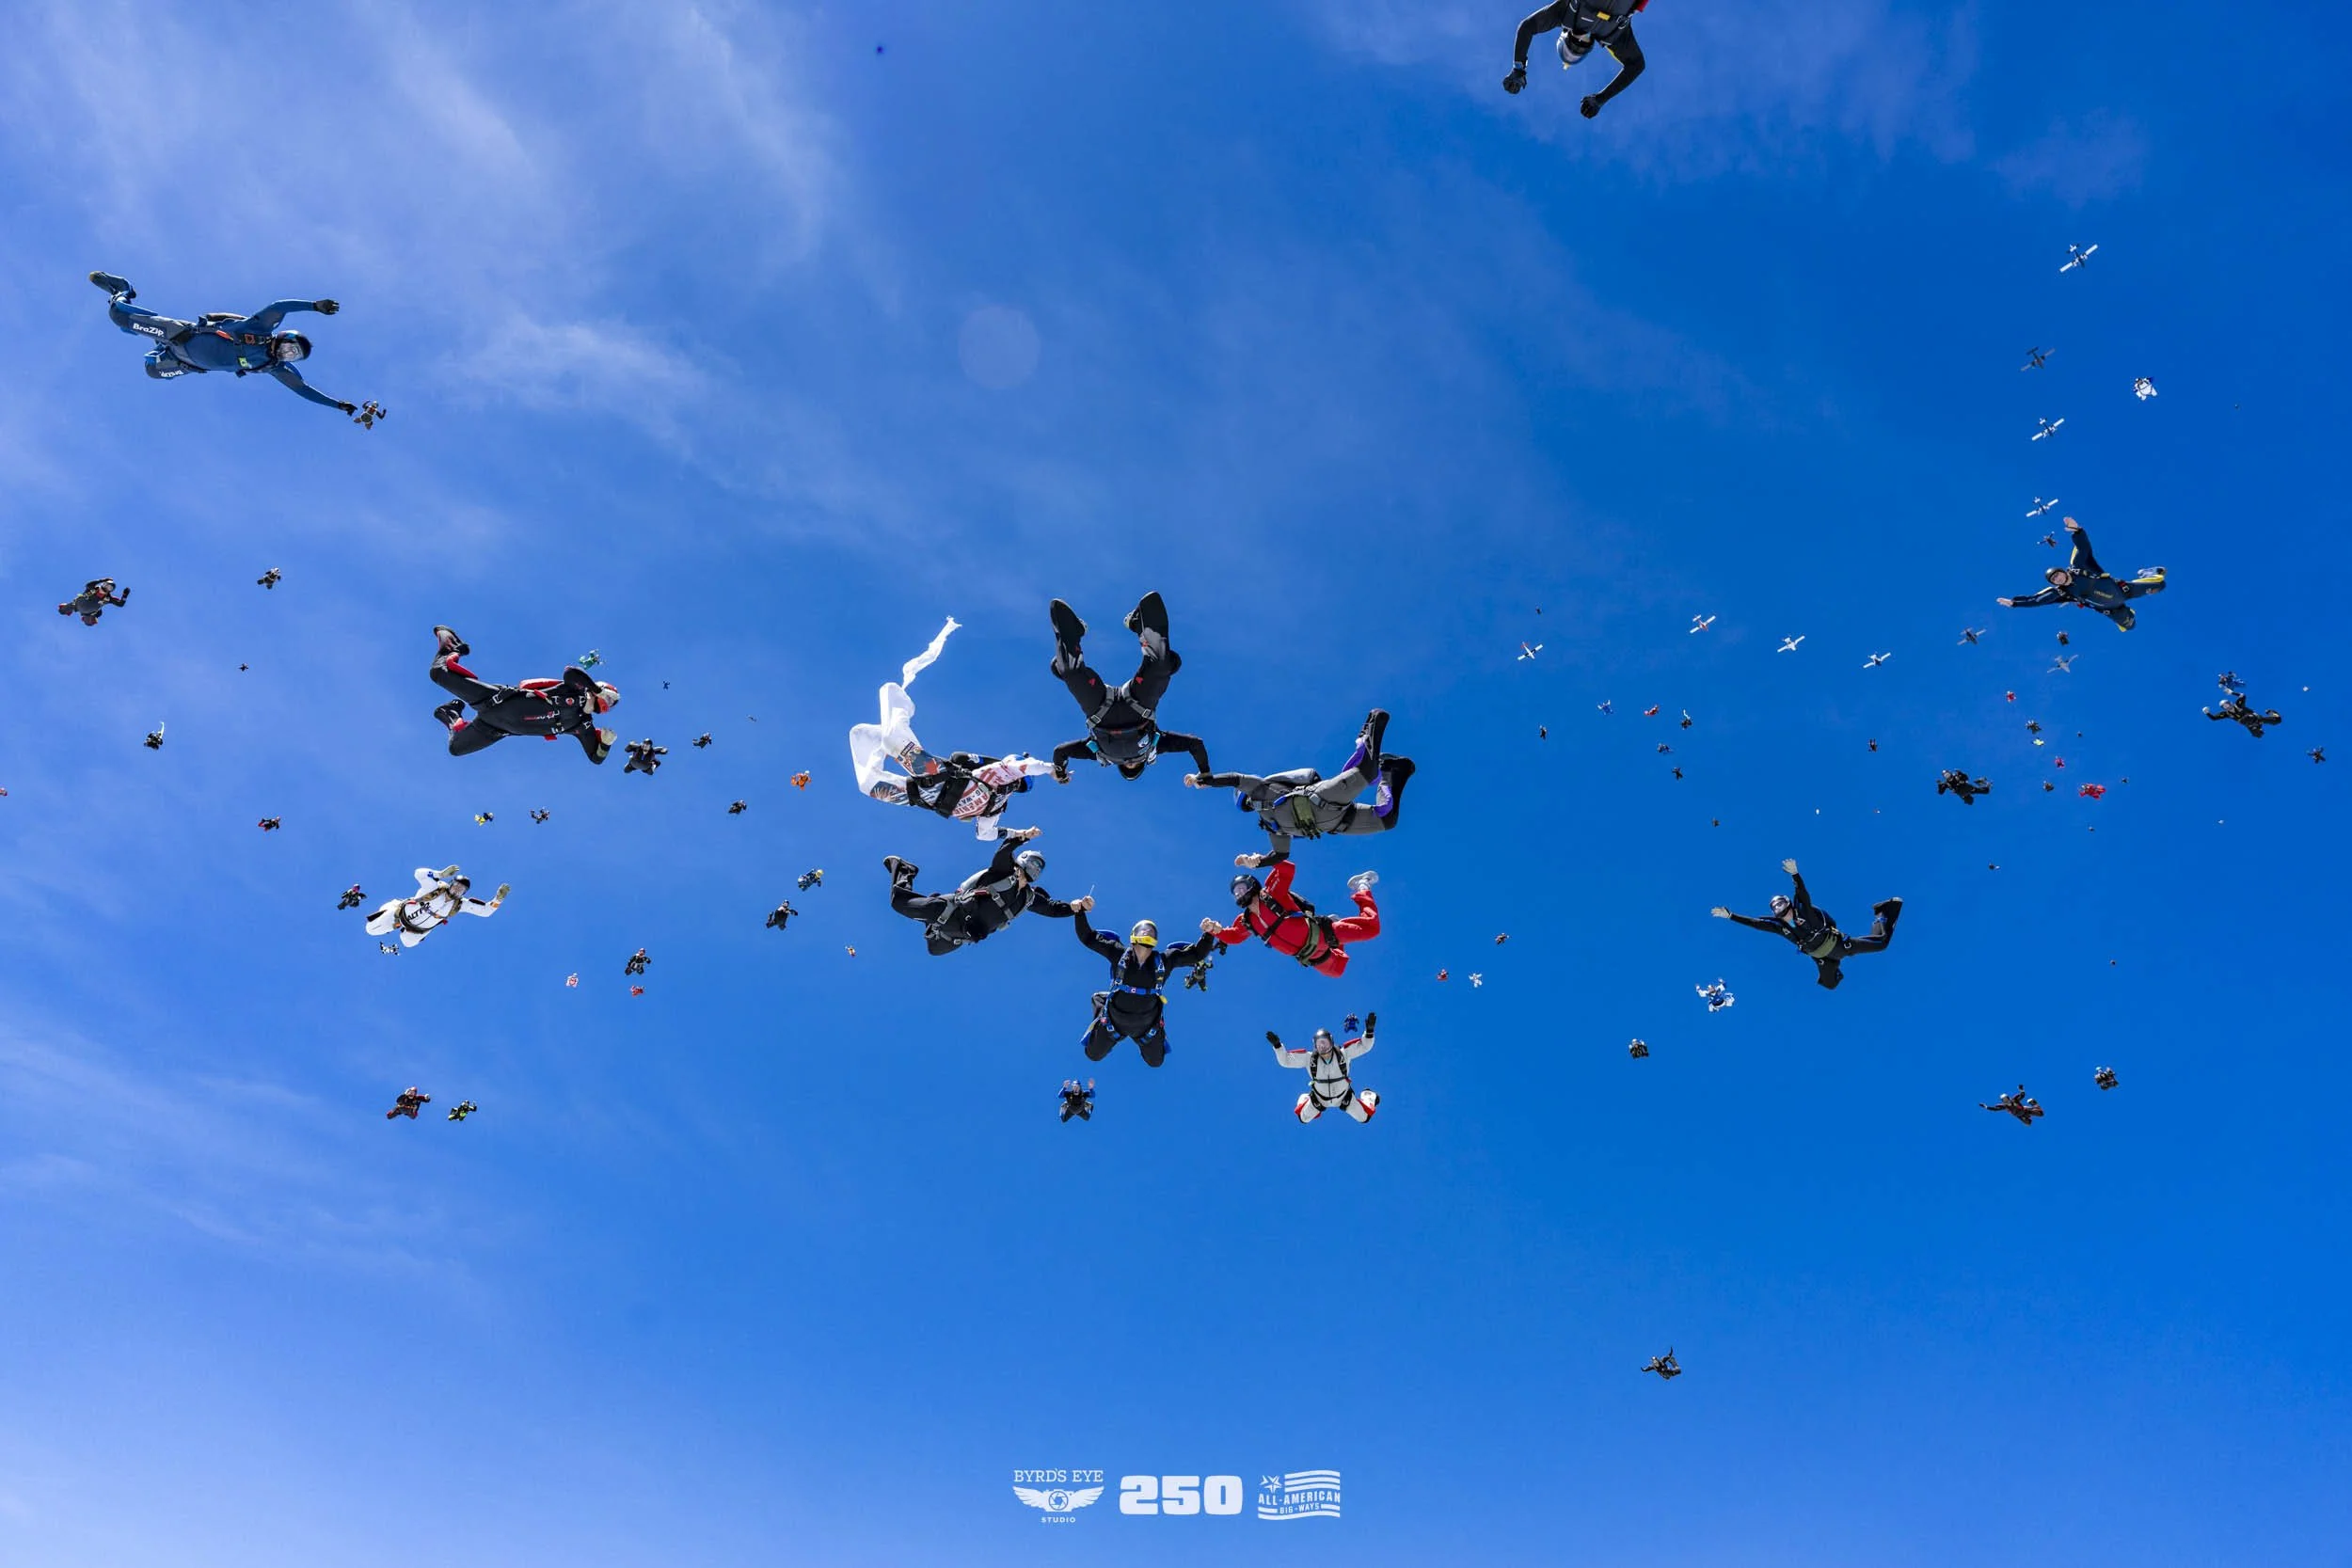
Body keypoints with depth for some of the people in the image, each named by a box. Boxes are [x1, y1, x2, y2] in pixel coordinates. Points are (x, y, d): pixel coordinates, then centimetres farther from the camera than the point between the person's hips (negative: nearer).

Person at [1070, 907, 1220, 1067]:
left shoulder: (1165, 960, -14)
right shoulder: (1119, 953, -18)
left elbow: (1196, 954, -12)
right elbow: (1087, 937, -17)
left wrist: (1209, 933, -28)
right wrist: (1080, 912, -30)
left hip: (1147, 1025, 1)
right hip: (1113, 1020, -1)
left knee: (1156, 1062, 23)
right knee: (1093, 1055, 20)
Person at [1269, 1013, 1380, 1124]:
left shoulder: (1343, 1053, -27)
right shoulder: (1309, 1057, -27)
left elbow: (1364, 1046, -28)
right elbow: (1285, 1060, -25)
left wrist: (1369, 1031, -45)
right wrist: (1277, 1045, -40)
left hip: (1344, 1097, 0)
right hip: (1319, 1098, 1)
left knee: (1364, 1118, 12)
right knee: (1304, 1119, 14)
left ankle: (1368, 1096, 43)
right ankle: (1305, 1099, 45)